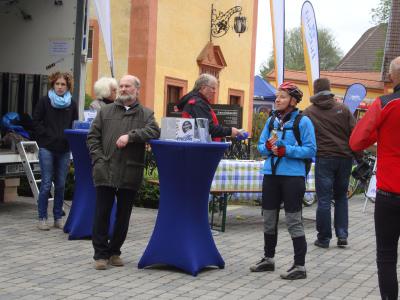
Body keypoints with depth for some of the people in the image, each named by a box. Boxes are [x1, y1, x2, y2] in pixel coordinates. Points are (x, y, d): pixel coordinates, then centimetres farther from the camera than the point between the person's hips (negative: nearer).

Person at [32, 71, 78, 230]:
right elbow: (36, 123, 1)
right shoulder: (44, 101, 2)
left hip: (64, 149, 3)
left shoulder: (72, 104, 9)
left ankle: (58, 218, 15)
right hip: (47, 148, -3)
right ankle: (42, 218, 5)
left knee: (61, 185, 7)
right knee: (46, 184, -3)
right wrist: (48, 135, -8)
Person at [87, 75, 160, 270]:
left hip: (130, 173, 0)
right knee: (102, 214, 1)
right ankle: (101, 254, 9)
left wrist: (131, 135, -18)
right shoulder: (106, 111, 11)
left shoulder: (146, 114, 8)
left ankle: (114, 251, 23)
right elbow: (92, 137, 9)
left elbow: (154, 131, -10)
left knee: (123, 216, 9)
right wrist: (98, 159, -3)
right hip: (105, 171, 0)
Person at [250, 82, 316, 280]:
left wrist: (286, 150, -19)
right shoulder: (271, 120, 11)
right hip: (271, 174, 6)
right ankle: (268, 259, 30)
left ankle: (299, 266, 4)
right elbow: (260, 145, 12)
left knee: (294, 222, -2)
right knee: (269, 220, 15)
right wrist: (268, 147, -10)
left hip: (293, 176, -6)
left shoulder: (302, 121, -6)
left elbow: (310, 150, -11)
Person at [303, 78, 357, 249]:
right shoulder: (342, 109, 3)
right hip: (345, 157, 2)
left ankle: (324, 238, 5)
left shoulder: (309, 112, 1)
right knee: (341, 197, 15)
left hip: (324, 159, -2)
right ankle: (342, 235, 9)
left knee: (324, 199, 3)